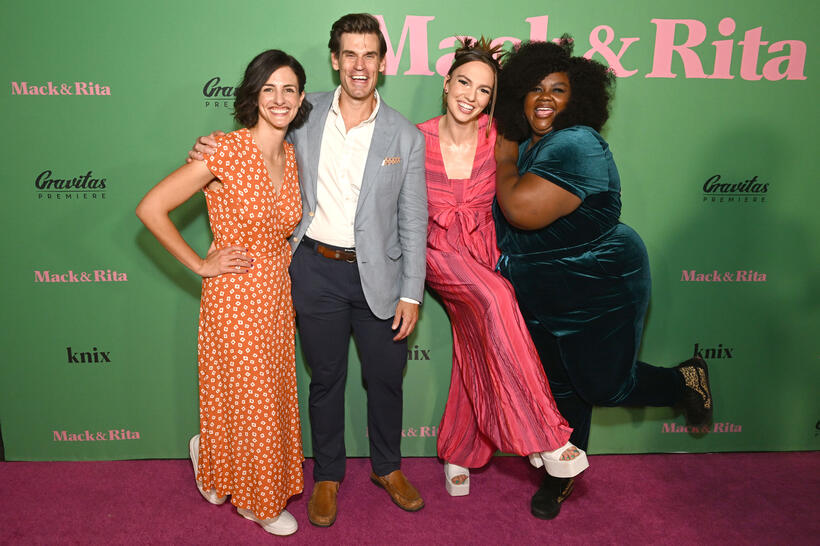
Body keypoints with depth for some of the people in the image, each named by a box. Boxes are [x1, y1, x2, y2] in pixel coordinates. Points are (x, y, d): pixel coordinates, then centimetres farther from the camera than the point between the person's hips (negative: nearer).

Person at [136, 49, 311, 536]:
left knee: (273, 398, 17)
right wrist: (200, 264, -12)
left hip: (277, 295, 6)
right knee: (246, 402, 9)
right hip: (234, 299, -6)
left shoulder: (292, 156, 3)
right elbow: (151, 209, -15)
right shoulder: (225, 152, -17)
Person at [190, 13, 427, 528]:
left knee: (387, 378, 13)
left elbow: (413, 221, -2)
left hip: (379, 273, 0)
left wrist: (412, 294, -4)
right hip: (317, 270, 1)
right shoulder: (306, 114, 0)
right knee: (326, 379, 14)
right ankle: (328, 475, 35)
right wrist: (216, 148, -5)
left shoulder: (406, 136, -3)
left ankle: (387, 466, 38)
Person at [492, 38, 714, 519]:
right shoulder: (527, 146, 4)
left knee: (605, 385, 6)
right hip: (544, 298, 7)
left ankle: (685, 380, 34)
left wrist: (505, 161, -19)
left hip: (599, 294, -7)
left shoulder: (577, 146, -24)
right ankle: (564, 473, 36)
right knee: (562, 386, 17)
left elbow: (522, 210, -36)